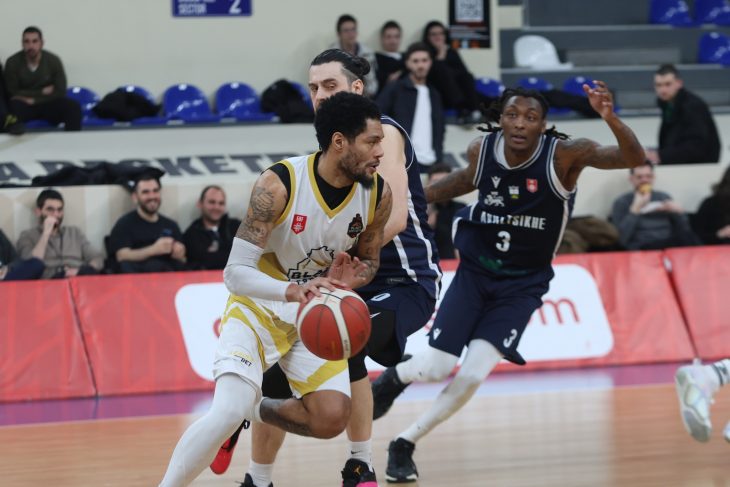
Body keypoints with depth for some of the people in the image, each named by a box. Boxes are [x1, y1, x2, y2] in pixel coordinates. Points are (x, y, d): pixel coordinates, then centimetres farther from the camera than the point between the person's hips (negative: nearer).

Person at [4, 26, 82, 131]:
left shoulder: (53, 60, -6)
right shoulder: (13, 63, -10)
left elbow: (60, 92, -7)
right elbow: (12, 94, -9)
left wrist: (34, 99, -17)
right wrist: (42, 92, -10)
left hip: (48, 105, 2)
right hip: (25, 106, -2)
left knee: (73, 107, -28)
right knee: (14, 106, -39)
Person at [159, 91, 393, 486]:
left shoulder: (378, 194, -12)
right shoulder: (278, 185, -26)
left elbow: (369, 260, 7)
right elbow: (236, 272, -27)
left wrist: (349, 279, -18)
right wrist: (291, 291, -45)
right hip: (259, 307, -5)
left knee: (331, 419, -10)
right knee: (228, 412, -24)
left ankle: (252, 410, 19)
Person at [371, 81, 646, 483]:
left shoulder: (563, 155, -21)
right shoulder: (482, 149, -11)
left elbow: (634, 159, -32)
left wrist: (611, 119, -51)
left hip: (521, 286, -2)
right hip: (474, 272, 2)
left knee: (473, 375, -15)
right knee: (435, 367, -7)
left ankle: (405, 444, 6)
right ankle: (394, 377, 31)